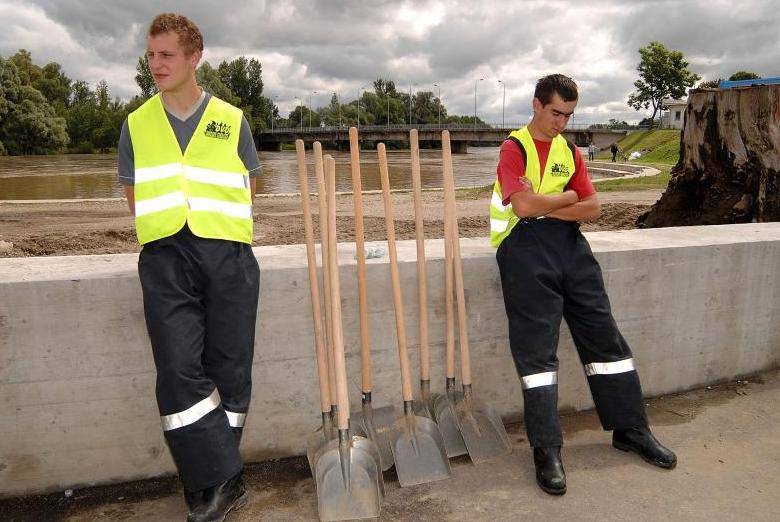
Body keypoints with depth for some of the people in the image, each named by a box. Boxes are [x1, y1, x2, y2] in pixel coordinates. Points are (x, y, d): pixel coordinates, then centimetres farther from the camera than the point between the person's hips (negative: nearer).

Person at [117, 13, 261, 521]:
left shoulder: (232, 120, 9)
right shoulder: (136, 124, 13)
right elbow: (135, 195, 19)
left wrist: (214, 224, 8)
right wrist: (169, 227, 10)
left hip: (227, 254, -1)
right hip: (165, 259, 1)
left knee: (228, 369, 2)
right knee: (179, 370, -10)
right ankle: (222, 481, 0)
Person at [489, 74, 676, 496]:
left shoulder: (570, 151, 17)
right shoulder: (514, 147, -1)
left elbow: (592, 208, 6)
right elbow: (524, 206, -16)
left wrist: (545, 204, -7)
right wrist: (568, 197, -1)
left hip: (569, 244, 6)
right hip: (525, 245, -6)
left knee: (603, 334, 8)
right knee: (536, 347, -6)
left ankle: (630, 429, 24)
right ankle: (546, 449, 3)